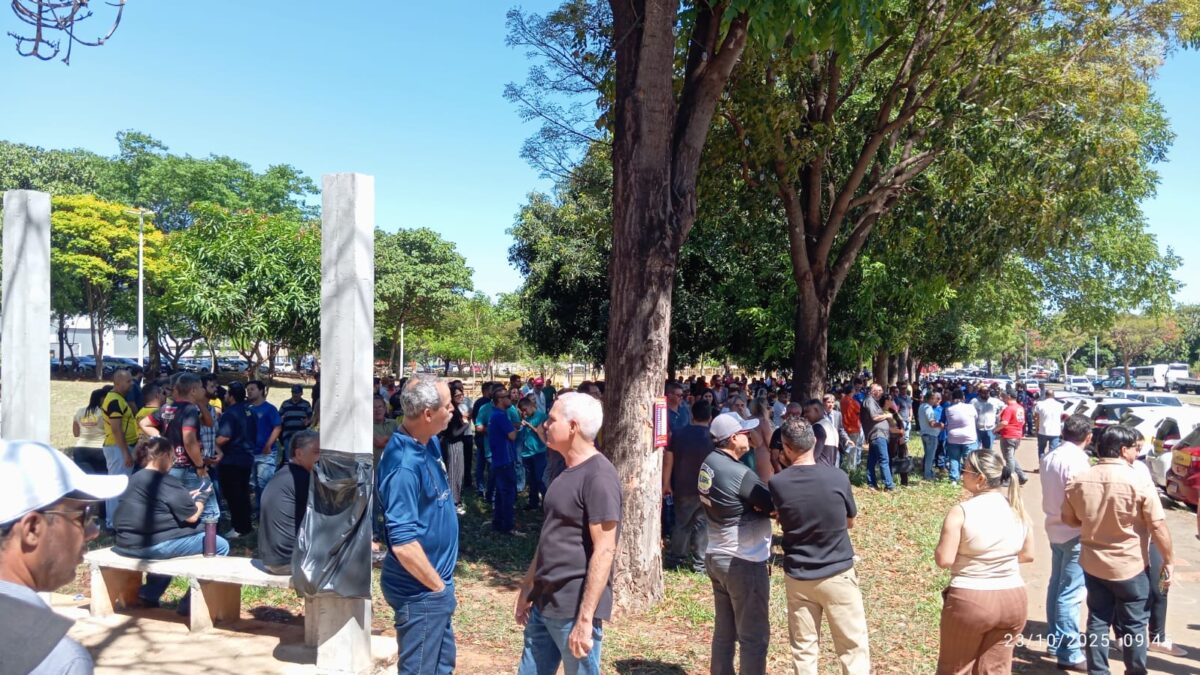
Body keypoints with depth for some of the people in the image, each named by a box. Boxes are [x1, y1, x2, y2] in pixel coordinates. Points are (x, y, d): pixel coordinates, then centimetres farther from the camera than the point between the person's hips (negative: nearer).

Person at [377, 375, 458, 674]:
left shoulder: (429, 444, 0)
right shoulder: (405, 465, -29)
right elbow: (403, 543, -30)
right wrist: (437, 585, -18)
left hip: (434, 584, 9)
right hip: (421, 590, -9)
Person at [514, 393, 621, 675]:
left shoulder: (598, 476, -18)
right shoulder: (568, 472, 10)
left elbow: (604, 551, -21)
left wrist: (585, 619, -22)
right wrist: (526, 588, 17)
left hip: (574, 609, -8)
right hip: (544, 603, 9)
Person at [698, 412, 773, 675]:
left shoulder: (709, 463, 1)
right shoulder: (740, 474, -24)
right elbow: (776, 505, -16)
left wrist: (756, 503, -9)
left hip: (716, 556, 9)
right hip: (743, 563, -8)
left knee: (724, 631, 19)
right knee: (754, 637, 5)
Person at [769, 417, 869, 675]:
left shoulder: (777, 483, -12)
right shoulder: (838, 477, -13)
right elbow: (850, 522, 2)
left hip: (797, 577, 2)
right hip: (838, 574, -1)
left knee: (803, 649, 13)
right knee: (853, 647, 9)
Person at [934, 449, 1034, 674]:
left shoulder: (961, 512, -17)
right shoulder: (1018, 510, 0)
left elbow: (944, 560, -18)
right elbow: (1028, 555, 10)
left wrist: (937, 550, 2)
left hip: (970, 601, -5)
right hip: (1013, 600, 5)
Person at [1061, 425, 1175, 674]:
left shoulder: (1079, 481, -5)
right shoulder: (1138, 484, -18)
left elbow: (1068, 518, 6)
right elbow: (1158, 527, -15)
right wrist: (1169, 561, -4)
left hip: (1093, 564, 4)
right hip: (1130, 566, -3)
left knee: (1097, 622, 14)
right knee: (1134, 626, 13)